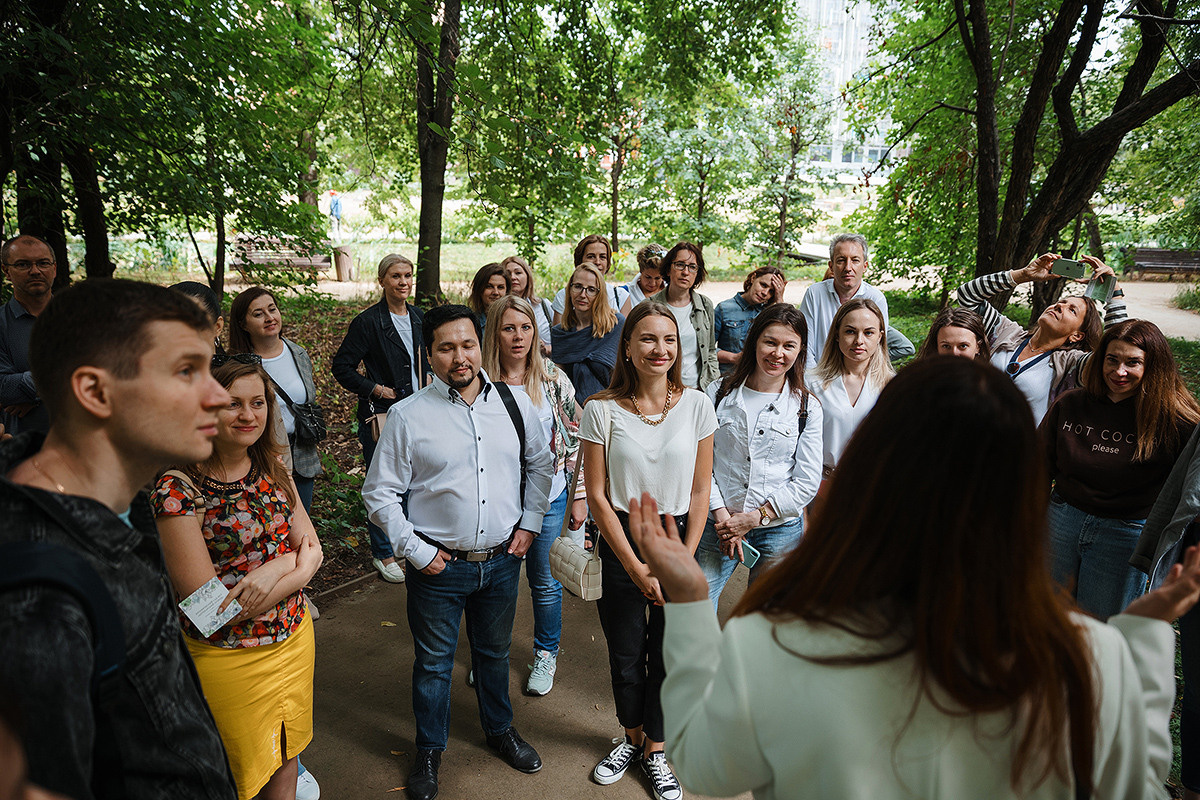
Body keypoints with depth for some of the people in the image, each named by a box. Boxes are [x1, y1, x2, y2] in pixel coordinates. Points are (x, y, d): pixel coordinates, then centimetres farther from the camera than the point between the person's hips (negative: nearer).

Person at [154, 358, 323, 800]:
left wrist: (276, 570, -20)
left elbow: (311, 548, 0)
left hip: (295, 640, 5)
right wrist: (294, 567, -20)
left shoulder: (272, 469, -2)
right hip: (229, 659, -5)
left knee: (286, 757, 23)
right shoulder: (178, 489, -21)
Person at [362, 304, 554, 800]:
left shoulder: (513, 403, -3)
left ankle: (500, 729, 49)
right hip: (438, 567, -2)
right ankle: (429, 751, 42)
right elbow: (379, 493, -5)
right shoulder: (408, 415, -12)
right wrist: (416, 551, -9)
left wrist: (529, 523, 3)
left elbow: (540, 464, 10)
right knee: (434, 662, 16)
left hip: (502, 560, 3)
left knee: (495, 652, 23)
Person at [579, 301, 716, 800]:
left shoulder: (696, 405, -5)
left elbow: (700, 490, 0)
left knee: (668, 655, 12)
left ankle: (655, 750, 36)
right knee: (625, 656, 13)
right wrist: (636, 567, -10)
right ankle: (632, 738, 41)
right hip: (621, 544, -1)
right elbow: (597, 495, -8)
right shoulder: (602, 410, -10)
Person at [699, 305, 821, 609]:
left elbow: (807, 482, -3)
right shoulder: (719, 393, 0)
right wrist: (721, 513, -9)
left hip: (779, 530, 0)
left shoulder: (807, 407, -1)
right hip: (718, 522, 0)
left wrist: (756, 517, -10)